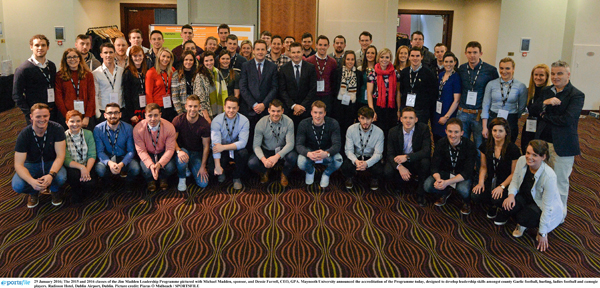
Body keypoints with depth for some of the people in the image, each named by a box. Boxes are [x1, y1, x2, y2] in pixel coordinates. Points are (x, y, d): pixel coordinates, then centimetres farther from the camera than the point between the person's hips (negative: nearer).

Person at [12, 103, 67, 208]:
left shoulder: (57, 129, -19)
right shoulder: (24, 135, -19)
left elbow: (60, 156, -20)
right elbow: (18, 164, -21)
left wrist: (51, 175, -39)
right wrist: (32, 181, -41)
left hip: (51, 163, 0)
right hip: (31, 164, 0)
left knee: (61, 178, -34)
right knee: (17, 186, -29)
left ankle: (54, 190, 6)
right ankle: (33, 192, 10)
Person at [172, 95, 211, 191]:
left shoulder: (205, 125, -13)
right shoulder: (178, 120, -14)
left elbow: (206, 146, -7)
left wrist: (203, 166, -9)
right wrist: (179, 151, -31)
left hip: (197, 153, 1)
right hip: (182, 149, -1)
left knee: (203, 183, -12)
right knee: (182, 159, -40)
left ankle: (190, 168, 22)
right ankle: (182, 179, -6)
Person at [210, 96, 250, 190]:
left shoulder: (244, 121, -12)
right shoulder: (217, 121, -15)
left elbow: (243, 142, -19)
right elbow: (215, 143, -23)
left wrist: (223, 147, -31)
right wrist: (217, 166, -31)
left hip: (236, 149, 0)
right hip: (222, 152, 0)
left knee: (243, 152, -33)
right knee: (212, 165, -27)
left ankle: (237, 177, -4)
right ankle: (221, 173, 15)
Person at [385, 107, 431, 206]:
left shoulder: (424, 128, -14)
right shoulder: (393, 131, -9)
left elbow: (427, 151, -22)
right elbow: (390, 154, -10)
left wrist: (407, 157, -35)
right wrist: (400, 167, -31)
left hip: (417, 162, -1)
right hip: (400, 162, 1)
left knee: (425, 162, -35)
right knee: (388, 172, -28)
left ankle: (420, 193, -13)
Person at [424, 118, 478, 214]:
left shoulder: (470, 146, -22)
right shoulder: (441, 144, -12)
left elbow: (467, 172, -25)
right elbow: (434, 166, -12)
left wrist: (447, 182, -38)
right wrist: (438, 179, -36)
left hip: (463, 176, -3)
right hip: (445, 172, 3)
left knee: (463, 190, -36)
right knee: (427, 186, -22)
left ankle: (467, 202, 4)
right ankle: (445, 193, 14)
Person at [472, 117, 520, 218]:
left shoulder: (513, 149, -11)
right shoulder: (486, 146, 0)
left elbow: (514, 173, -7)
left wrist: (501, 187, -19)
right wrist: (481, 182, -6)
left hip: (506, 183, -4)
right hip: (490, 181, 4)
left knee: (497, 200, -33)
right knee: (475, 196, -23)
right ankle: (493, 204, 10)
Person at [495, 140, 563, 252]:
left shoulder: (549, 176, -32)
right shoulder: (522, 161, -18)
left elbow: (547, 208, -25)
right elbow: (515, 181, 0)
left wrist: (542, 233, -20)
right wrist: (511, 194, -23)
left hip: (542, 207, -4)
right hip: (526, 197, 4)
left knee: (523, 218, -32)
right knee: (509, 205, -28)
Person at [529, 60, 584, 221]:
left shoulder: (576, 95, -10)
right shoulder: (546, 91, 10)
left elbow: (567, 119, -21)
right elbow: (532, 109, 1)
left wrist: (545, 116, -8)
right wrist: (545, 103, -17)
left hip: (562, 145, -5)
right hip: (543, 141, 5)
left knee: (560, 181, 6)